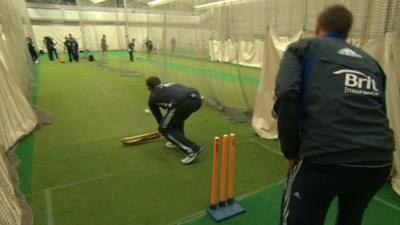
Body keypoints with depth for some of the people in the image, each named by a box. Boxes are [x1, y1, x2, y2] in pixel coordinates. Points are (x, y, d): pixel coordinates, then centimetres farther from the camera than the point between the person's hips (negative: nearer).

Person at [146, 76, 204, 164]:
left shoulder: (152, 97, 24)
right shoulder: (170, 84, 38)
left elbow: (158, 116, 36)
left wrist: (164, 127, 57)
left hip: (183, 103, -7)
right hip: (197, 98, 7)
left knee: (163, 129, 13)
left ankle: (192, 149, 3)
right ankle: (178, 142, 38)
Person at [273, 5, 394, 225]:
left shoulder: (303, 47, 9)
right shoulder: (370, 61, 23)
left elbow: (287, 95, -10)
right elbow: (378, 111, 24)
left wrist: (291, 153, 0)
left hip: (324, 159, -6)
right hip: (379, 162, 6)